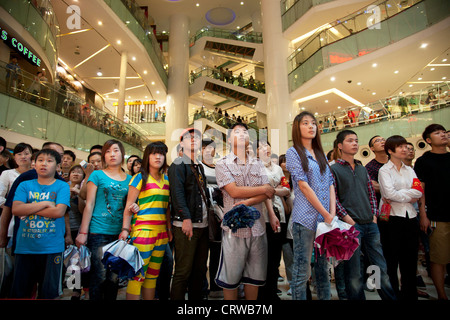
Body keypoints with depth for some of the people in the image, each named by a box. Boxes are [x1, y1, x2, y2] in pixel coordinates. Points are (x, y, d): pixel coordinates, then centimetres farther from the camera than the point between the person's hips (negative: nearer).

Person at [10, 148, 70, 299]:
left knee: (48, 293, 8)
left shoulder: (62, 186, -1)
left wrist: (29, 209, -9)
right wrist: (45, 204, -12)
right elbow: (16, 209, -7)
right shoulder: (25, 185, 7)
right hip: (24, 247, 3)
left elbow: (59, 211, -14)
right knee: (19, 293, 14)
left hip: (52, 247, -2)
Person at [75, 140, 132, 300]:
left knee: (114, 278, 9)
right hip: (99, 233, -3)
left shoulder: (129, 179, 11)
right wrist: (83, 232, -4)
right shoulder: (97, 175, 2)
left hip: (120, 233, 3)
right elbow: (89, 205, -1)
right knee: (99, 277, 2)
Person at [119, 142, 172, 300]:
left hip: (161, 231, 6)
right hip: (143, 230, -5)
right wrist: (125, 229, -13)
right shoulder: (140, 178, -3)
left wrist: (169, 228, 13)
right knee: (137, 276, -5)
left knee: (153, 275, 12)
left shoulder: (166, 179, 13)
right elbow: (129, 206, -6)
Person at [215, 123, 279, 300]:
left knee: (255, 275, 15)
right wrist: (263, 189, -7)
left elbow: (267, 193, 2)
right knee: (231, 277, 7)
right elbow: (234, 191, -14)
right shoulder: (223, 164, -1)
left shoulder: (258, 164, 12)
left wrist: (247, 202, -16)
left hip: (257, 225, 4)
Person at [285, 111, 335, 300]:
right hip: (306, 218, -6)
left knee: (323, 267, 16)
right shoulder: (293, 152, -2)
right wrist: (326, 214, -11)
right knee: (302, 270, 1)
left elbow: (330, 184, 11)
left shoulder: (321, 154, 17)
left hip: (326, 218, 6)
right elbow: (304, 186, -10)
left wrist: (332, 213, -2)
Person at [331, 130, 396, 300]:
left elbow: (371, 192, 18)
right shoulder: (334, 168, -3)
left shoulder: (362, 168, 16)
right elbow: (333, 197, -9)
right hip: (351, 224, -5)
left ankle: (391, 297, 28)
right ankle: (357, 297, 20)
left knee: (381, 267, 13)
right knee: (353, 272, 4)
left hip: (370, 224, 6)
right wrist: (347, 219, -14)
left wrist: (374, 215, 7)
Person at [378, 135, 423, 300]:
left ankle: (410, 294, 26)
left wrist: (398, 196, -13)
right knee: (392, 259, 4)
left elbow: (418, 191, -1)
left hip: (410, 217, 5)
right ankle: (393, 294, 18)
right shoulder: (384, 170, -3)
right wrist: (409, 195, -3)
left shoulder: (409, 170, 13)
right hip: (392, 218, -5)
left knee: (410, 259, 12)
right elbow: (389, 193, -15)